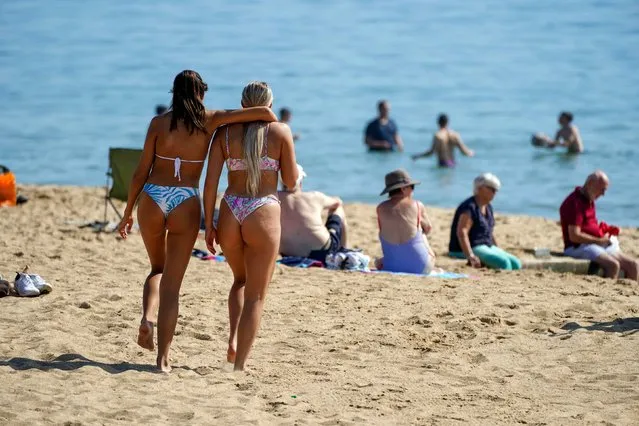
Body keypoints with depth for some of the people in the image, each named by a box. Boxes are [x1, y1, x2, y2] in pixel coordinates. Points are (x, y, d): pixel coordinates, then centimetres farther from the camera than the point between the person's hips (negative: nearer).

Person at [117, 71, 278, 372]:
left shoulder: (159, 122, 2)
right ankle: (163, 357, 2)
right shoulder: (210, 121, 0)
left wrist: (128, 211, 12)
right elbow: (264, 113, -4)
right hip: (185, 204, -1)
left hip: (152, 200, 1)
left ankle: (148, 316, -3)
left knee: (158, 269, 25)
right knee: (172, 282, 6)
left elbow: (141, 172, 3)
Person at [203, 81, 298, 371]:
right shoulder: (281, 132, -1)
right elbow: (290, 181, 3)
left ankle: (234, 339, 9)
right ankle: (239, 365, 3)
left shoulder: (225, 133, 5)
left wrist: (209, 225, 6)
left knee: (240, 280, 28)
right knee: (255, 295, 7)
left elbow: (210, 183, 0)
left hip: (230, 211, 3)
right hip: (264, 214, -3)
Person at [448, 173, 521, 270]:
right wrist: (471, 257, -36)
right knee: (503, 262, -27)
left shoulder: (488, 208, 13)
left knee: (516, 264, -7)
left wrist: (498, 251, 17)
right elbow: (461, 233, -27)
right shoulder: (469, 207, -16)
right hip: (467, 250, -10)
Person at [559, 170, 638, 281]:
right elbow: (574, 236, -22)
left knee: (633, 265, -4)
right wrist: (599, 240, -14)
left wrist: (605, 229, 10)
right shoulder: (575, 203, -16)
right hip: (578, 247, -10)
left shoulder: (589, 200, 16)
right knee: (613, 265, -32)